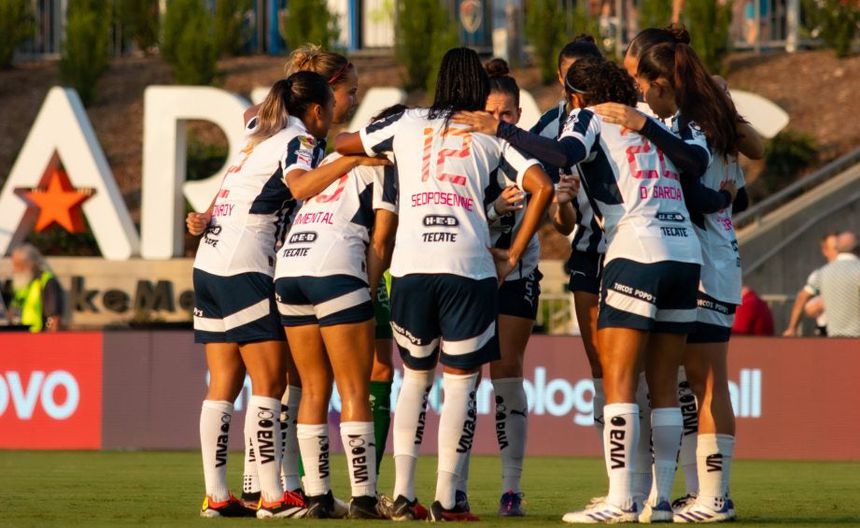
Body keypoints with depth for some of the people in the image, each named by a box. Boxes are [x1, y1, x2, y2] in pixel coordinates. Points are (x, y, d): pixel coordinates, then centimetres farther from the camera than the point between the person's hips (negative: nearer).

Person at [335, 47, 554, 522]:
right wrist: (513, 255, 7)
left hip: (410, 266, 2)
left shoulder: (408, 124, 14)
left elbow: (341, 144, 24)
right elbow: (542, 187, 1)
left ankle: (402, 493, 9)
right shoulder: (492, 134, 11)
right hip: (469, 268, -2)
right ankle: (446, 501, -1)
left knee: (415, 377, 17)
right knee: (460, 382, 6)